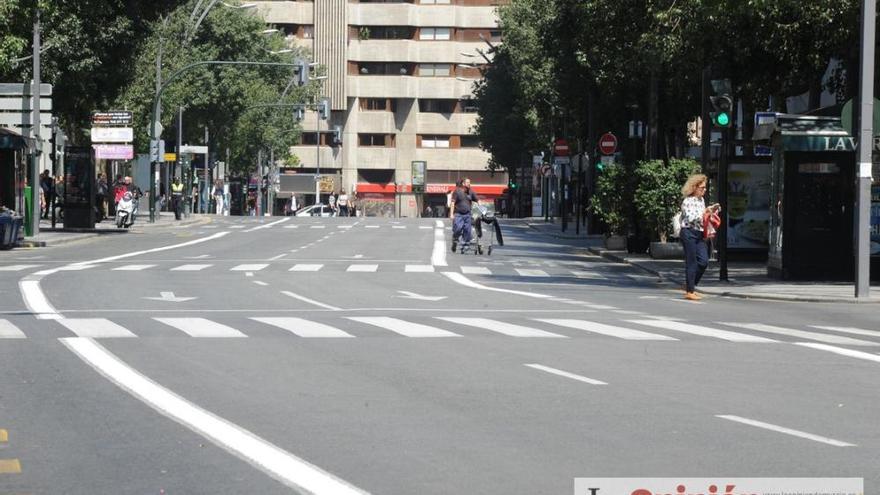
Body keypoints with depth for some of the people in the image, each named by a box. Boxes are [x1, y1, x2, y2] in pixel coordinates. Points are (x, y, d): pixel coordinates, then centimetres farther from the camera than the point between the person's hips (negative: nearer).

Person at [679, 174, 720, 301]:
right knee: (691, 262, -4)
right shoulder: (687, 202, -10)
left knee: (704, 261, 2)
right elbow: (691, 218, -19)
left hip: (699, 234, 8)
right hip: (689, 233, -8)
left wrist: (711, 211, 10)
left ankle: (690, 285, 16)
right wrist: (705, 212, -18)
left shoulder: (701, 200, 15)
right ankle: (689, 291, 2)